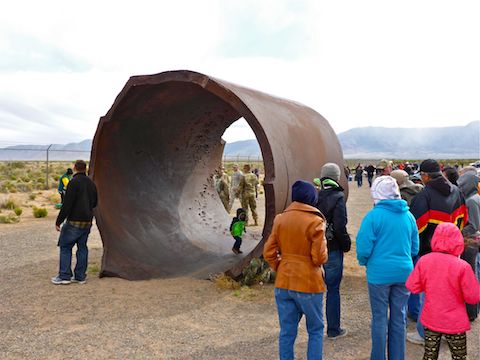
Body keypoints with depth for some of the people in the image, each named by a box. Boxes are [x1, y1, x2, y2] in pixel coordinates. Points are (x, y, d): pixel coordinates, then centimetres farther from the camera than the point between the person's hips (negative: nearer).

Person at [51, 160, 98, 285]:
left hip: (74, 221, -7)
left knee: (65, 247, 4)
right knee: (82, 247, 11)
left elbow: (67, 204, -18)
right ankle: (80, 276, 15)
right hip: (88, 221, 7)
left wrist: (59, 221, -13)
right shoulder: (91, 183, 10)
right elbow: (94, 203, 20)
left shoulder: (74, 182, -13)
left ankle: (64, 276, 4)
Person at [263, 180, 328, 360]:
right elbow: (320, 258, -14)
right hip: (308, 284, -4)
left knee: (286, 331, 13)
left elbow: (268, 252, 1)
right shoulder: (315, 221, -12)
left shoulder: (280, 219, 1)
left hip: (283, 283, 4)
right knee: (315, 330, 15)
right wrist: (324, 254, 7)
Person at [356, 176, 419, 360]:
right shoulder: (408, 216, 3)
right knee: (399, 318, 14)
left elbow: (363, 248, -15)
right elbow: (415, 248, 10)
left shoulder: (374, 216, -13)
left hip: (379, 273, -4)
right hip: (404, 272, 5)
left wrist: (364, 261, 6)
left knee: (380, 319, 8)